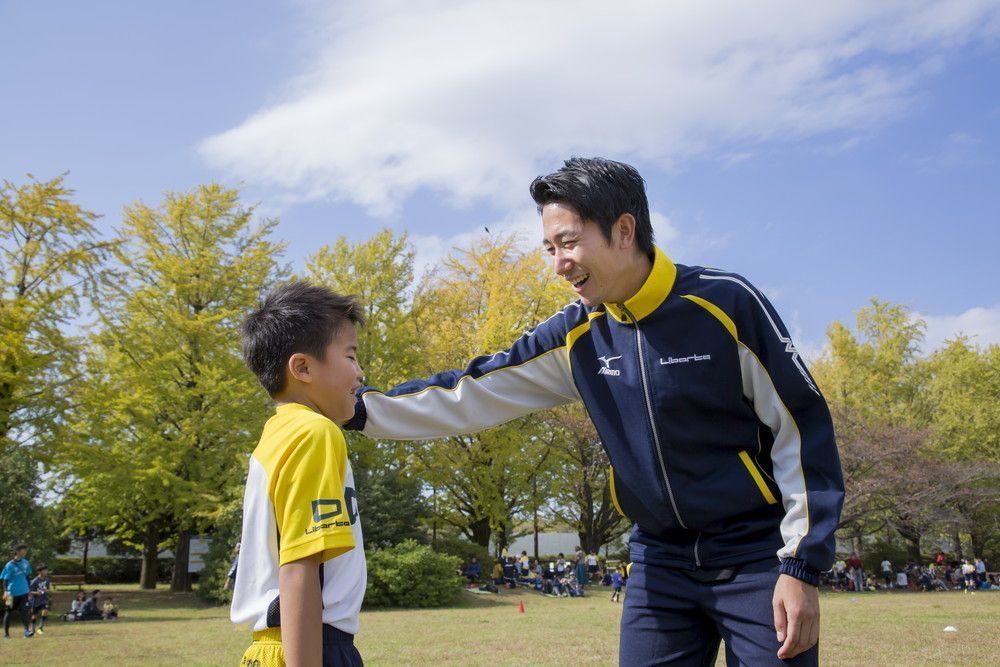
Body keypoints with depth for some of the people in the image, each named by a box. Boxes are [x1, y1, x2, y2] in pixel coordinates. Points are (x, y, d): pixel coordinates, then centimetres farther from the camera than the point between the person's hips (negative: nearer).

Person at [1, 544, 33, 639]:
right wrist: (5, 591, -27)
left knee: (26, 611, -10)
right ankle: (6, 633, 21)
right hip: (12, 594, -4)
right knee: (9, 612, 9)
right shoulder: (10, 565, -11)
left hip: (24, 593, 4)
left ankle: (27, 630, -14)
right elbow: (5, 579, -13)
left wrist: (29, 590, 17)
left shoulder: (26, 563, 6)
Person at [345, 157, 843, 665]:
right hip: (661, 560, 4)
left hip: (758, 555, -4)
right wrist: (361, 409, -7)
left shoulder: (726, 303, -14)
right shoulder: (576, 335, -1)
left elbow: (802, 429, -11)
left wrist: (801, 565, -13)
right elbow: (472, 395, 0)